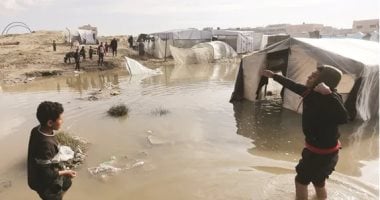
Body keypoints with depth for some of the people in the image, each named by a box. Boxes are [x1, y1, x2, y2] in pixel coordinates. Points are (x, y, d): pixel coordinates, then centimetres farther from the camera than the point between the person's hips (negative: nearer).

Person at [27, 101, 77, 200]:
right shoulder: (45, 144, -39)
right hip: (45, 183, -8)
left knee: (66, 183, 30)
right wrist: (65, 172, -16)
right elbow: (46, 174, -29)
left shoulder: (37, 130, -13)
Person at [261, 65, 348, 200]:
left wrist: (328, 93, -47)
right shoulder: (312, 92, -5)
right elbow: (293, 86, 10)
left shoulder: (331, 98, -28)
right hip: (318, 148, 8)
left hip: (322, 152, -8)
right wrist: (273, 76, 20)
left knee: (301, 180, 11)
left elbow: (342, 118, -45)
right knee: (318, 182, 28)